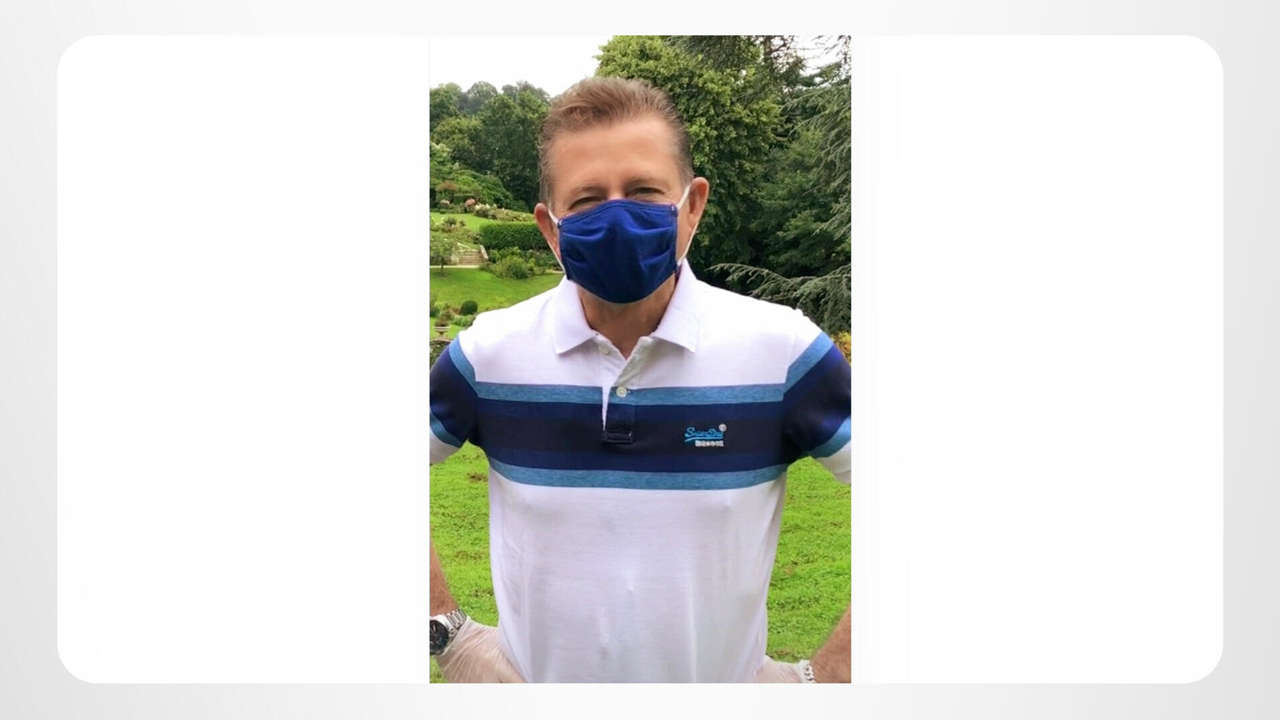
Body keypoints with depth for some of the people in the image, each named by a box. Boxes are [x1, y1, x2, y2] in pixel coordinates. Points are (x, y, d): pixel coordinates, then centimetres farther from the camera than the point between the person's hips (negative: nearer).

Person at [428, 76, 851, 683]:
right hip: (531, 672, 1)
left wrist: (822, 675, -13)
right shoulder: (489, 353, -12)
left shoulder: (783, 351, -16)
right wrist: (450, 636, -4)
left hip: (729, 673, -1)